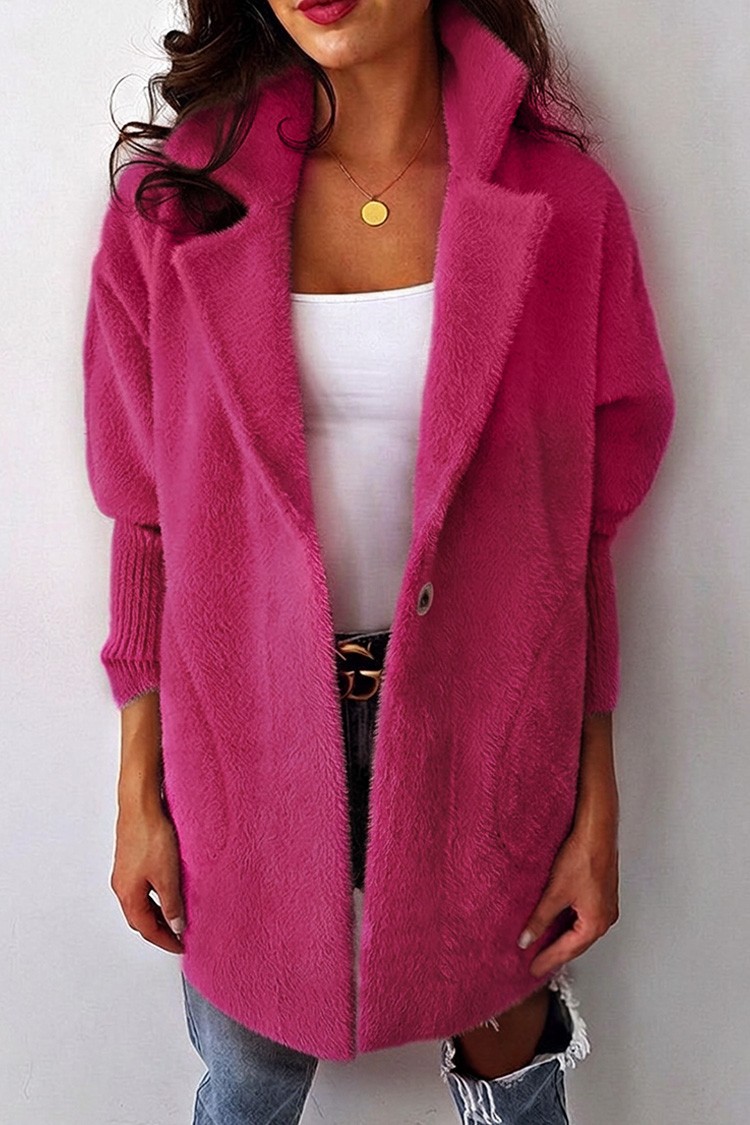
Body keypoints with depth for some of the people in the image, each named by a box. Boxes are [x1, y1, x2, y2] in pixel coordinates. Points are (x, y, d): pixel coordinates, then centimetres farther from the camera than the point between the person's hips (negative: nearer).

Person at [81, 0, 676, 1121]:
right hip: (250, 729, 1)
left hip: (477, 732, 0)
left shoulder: (561, 204, -7)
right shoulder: (180, 199, -5)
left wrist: (596, 808, -1)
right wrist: (139, 796, 2)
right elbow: (149, 519, -1)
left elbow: (583, 530, -3)